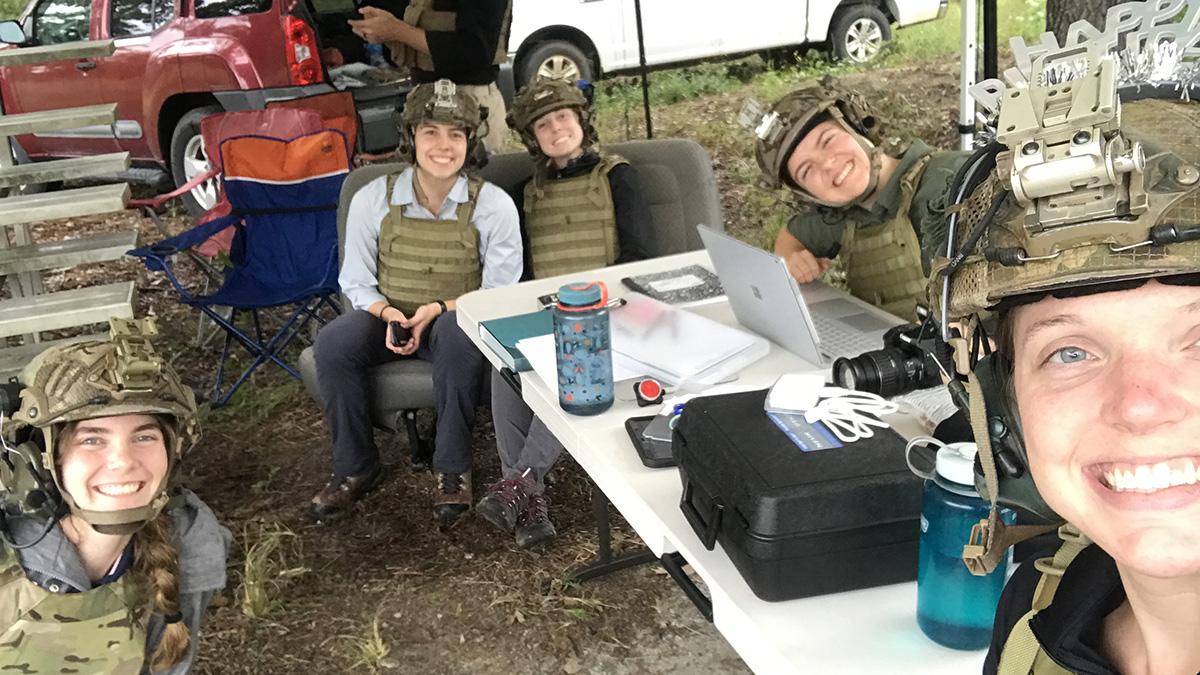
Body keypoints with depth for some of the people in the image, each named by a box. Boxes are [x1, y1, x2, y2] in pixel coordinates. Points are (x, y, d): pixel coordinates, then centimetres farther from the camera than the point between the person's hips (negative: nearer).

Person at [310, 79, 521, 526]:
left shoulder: (494, 206, -7)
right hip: (388, 318, 2)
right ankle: (354, 468, -7)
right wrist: (386, 313, -18)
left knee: (458, 336, -38)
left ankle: (453, 470, -20)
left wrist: (439, 309, -21)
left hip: (455, 322, -2)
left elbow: (499, 293, -5)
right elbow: (356, 282, 5)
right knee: (332, 343, -28)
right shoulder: (372, 199, -2)